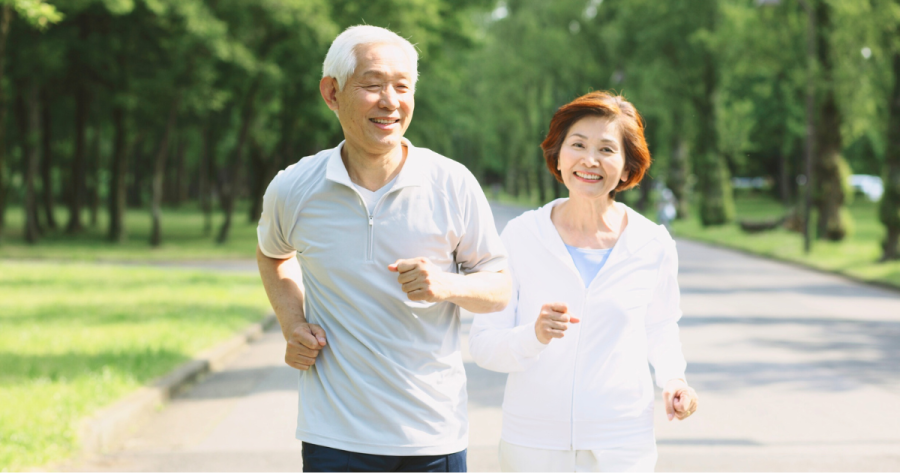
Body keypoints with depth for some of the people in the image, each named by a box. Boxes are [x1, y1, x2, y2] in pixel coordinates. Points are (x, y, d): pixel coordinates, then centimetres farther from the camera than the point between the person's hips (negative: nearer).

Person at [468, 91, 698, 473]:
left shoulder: (653, 245, 0)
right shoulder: (520, 237, -4)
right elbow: (482, 344, -5)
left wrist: (673, 377, 0)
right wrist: (534, 336, -23)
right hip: (532, 442, 0)